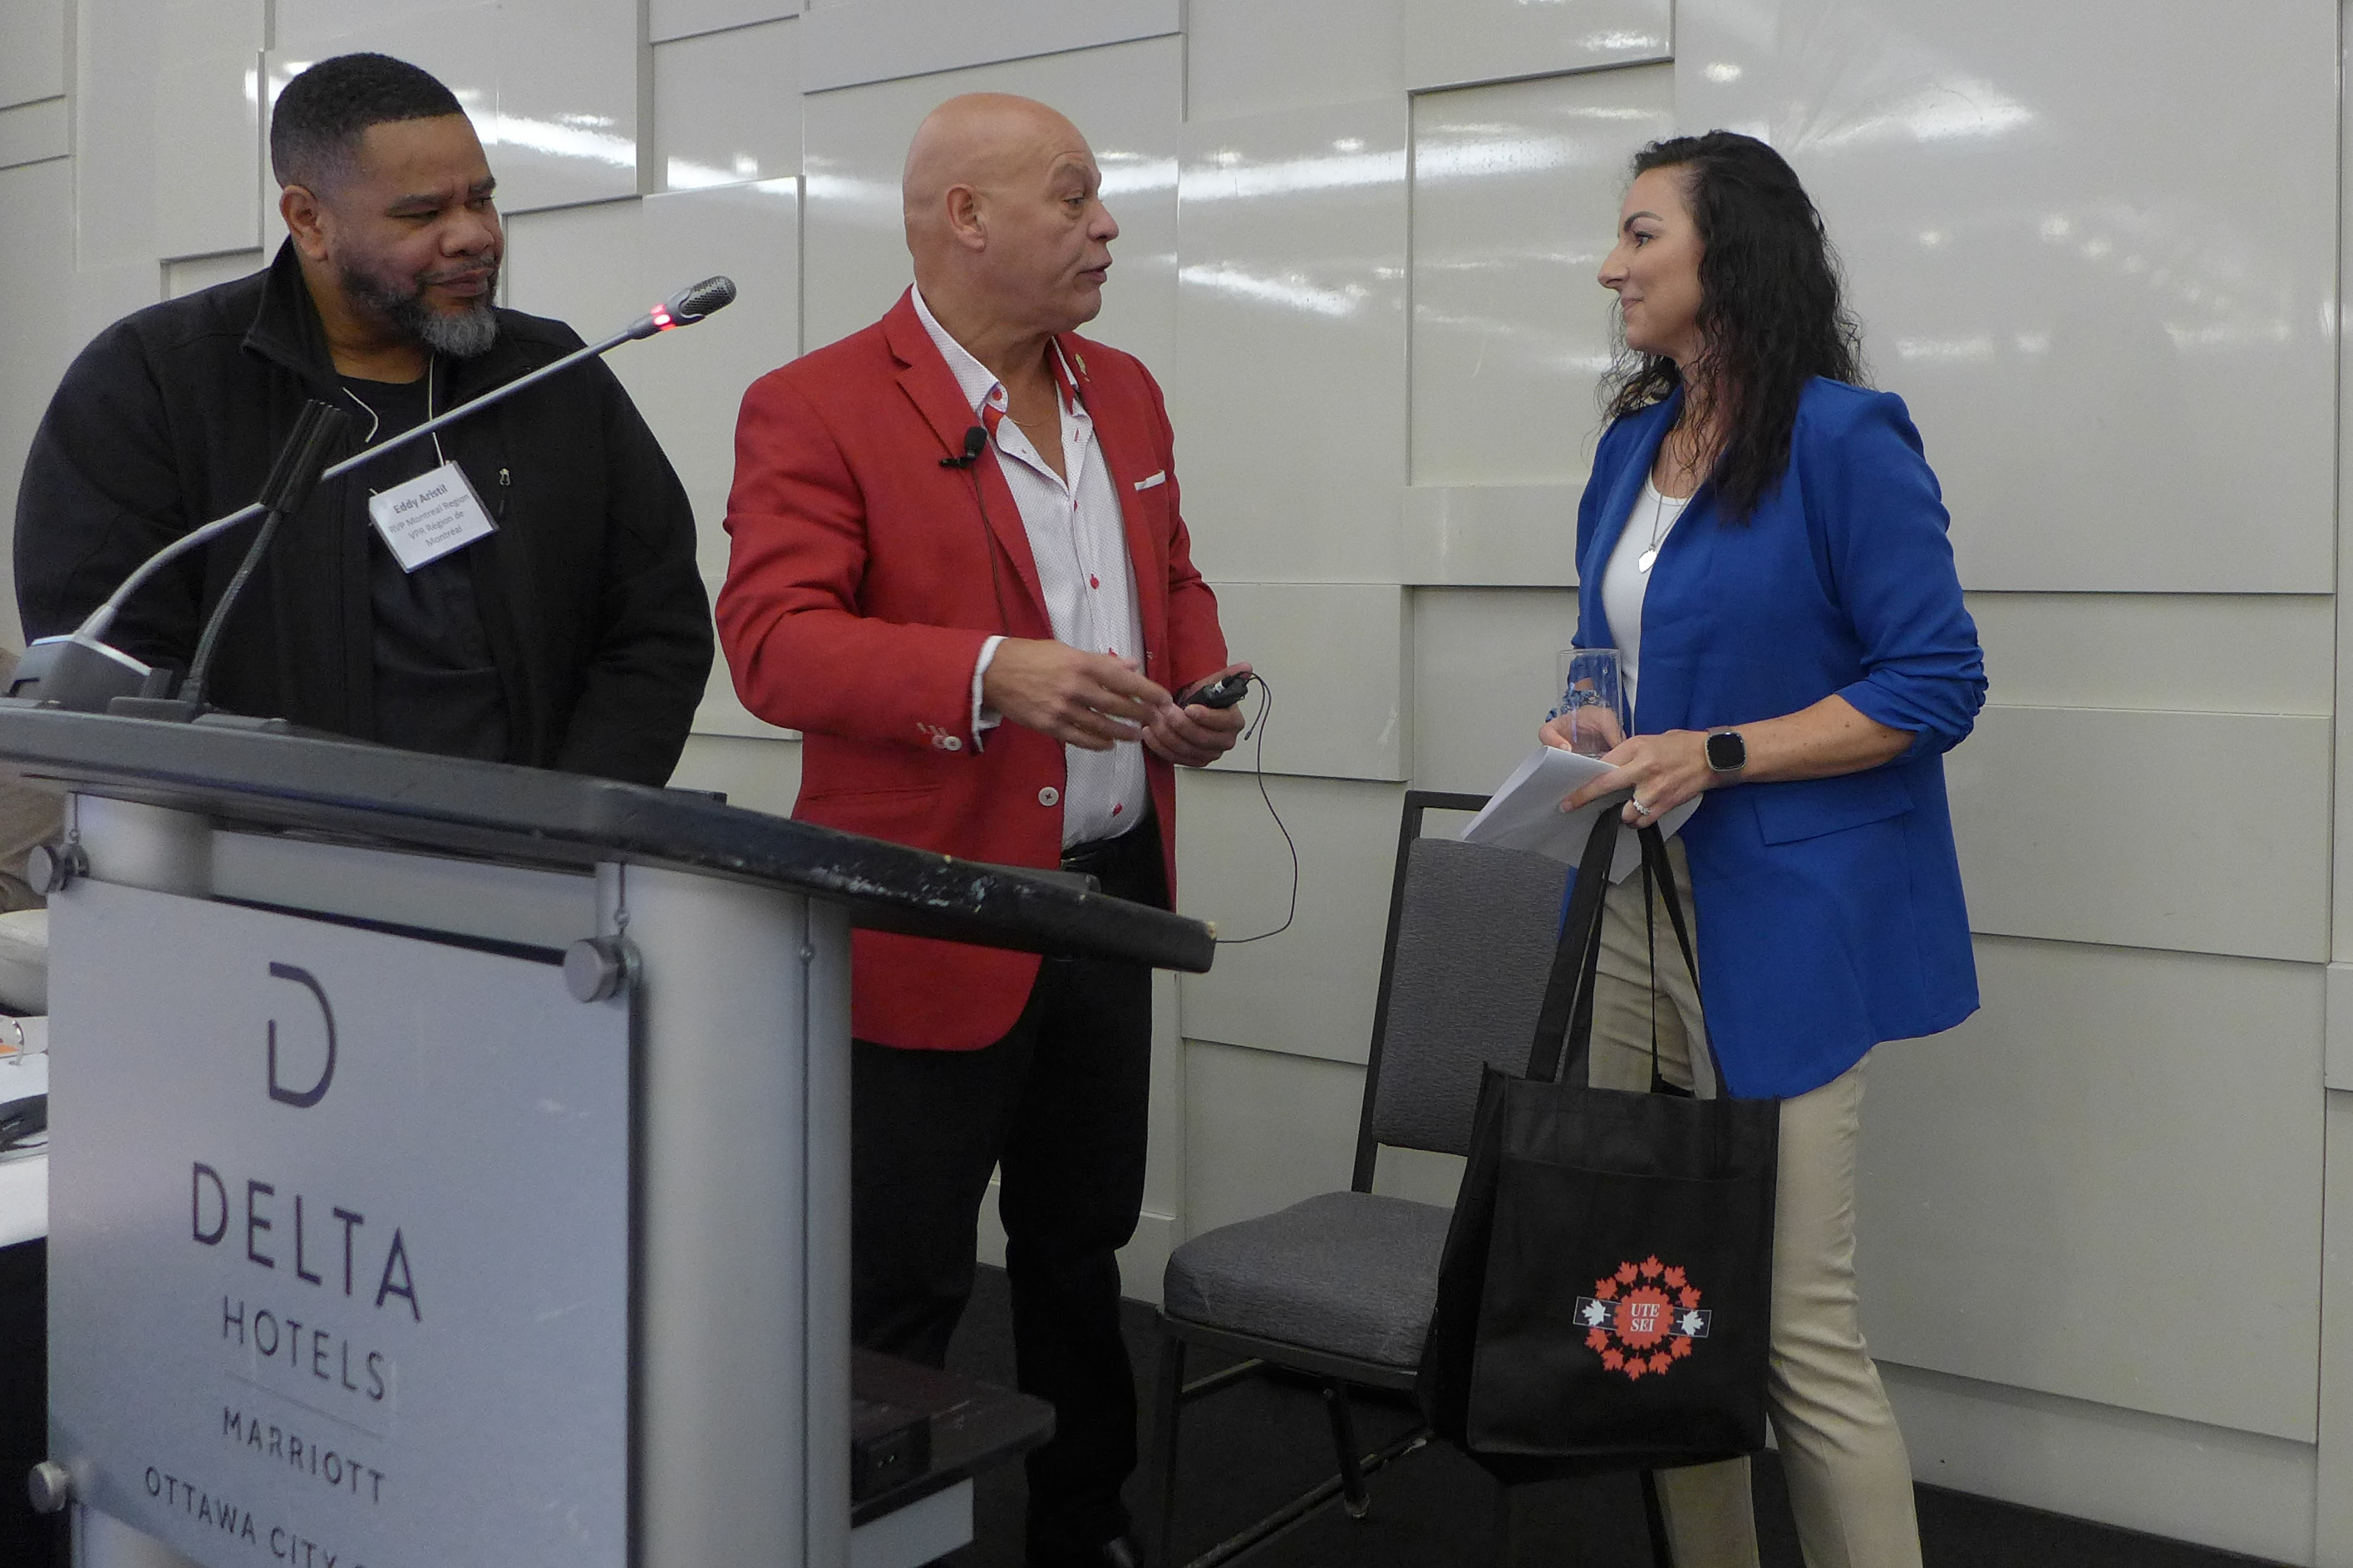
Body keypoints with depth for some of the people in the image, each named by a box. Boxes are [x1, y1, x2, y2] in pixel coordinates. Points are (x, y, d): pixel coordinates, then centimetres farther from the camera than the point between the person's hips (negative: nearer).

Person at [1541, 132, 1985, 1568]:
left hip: (1776, 923, -7)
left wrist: (1715, 757, -18)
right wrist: (1592, 734, 1)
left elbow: (1938, 685, -11)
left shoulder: (1846, 442, -9)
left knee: (1798, 1325, -4)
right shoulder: (1633, 444, 13)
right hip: (1632, 900, 7)